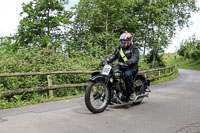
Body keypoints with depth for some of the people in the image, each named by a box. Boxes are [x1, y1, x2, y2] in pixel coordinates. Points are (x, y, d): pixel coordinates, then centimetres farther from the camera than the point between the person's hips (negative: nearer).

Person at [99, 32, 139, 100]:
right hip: (121, 68, 6)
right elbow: (113, 56, 7)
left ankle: (132, 92, -23)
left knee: (127, 74, -38)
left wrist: (128, 62, -40)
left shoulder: (134, 48, -2)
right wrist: (105, 60, -12)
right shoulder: (119, 48, 18)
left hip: (132, 68, -6)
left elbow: (135, 58, -19)